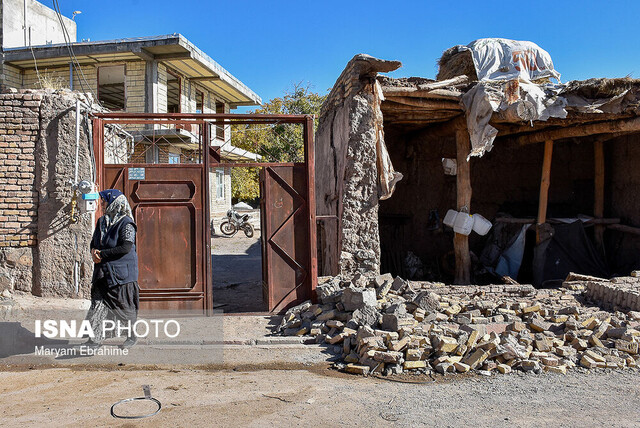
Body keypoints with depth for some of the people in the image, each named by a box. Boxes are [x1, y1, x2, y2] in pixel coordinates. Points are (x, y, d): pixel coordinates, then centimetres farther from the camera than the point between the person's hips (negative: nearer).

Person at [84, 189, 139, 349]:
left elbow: (126, 248, -21)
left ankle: (132, 336, 19)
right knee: (98, 303, 1)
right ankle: (97, 337, 7)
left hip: (121, 272, -7)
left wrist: (102, 254, -17)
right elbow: (94, 242, 20)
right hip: (103, 271, 7)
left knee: (124, 305, 3)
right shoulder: (101, 221, 12)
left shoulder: (126, 223, -12)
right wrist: (94, 251, -4)